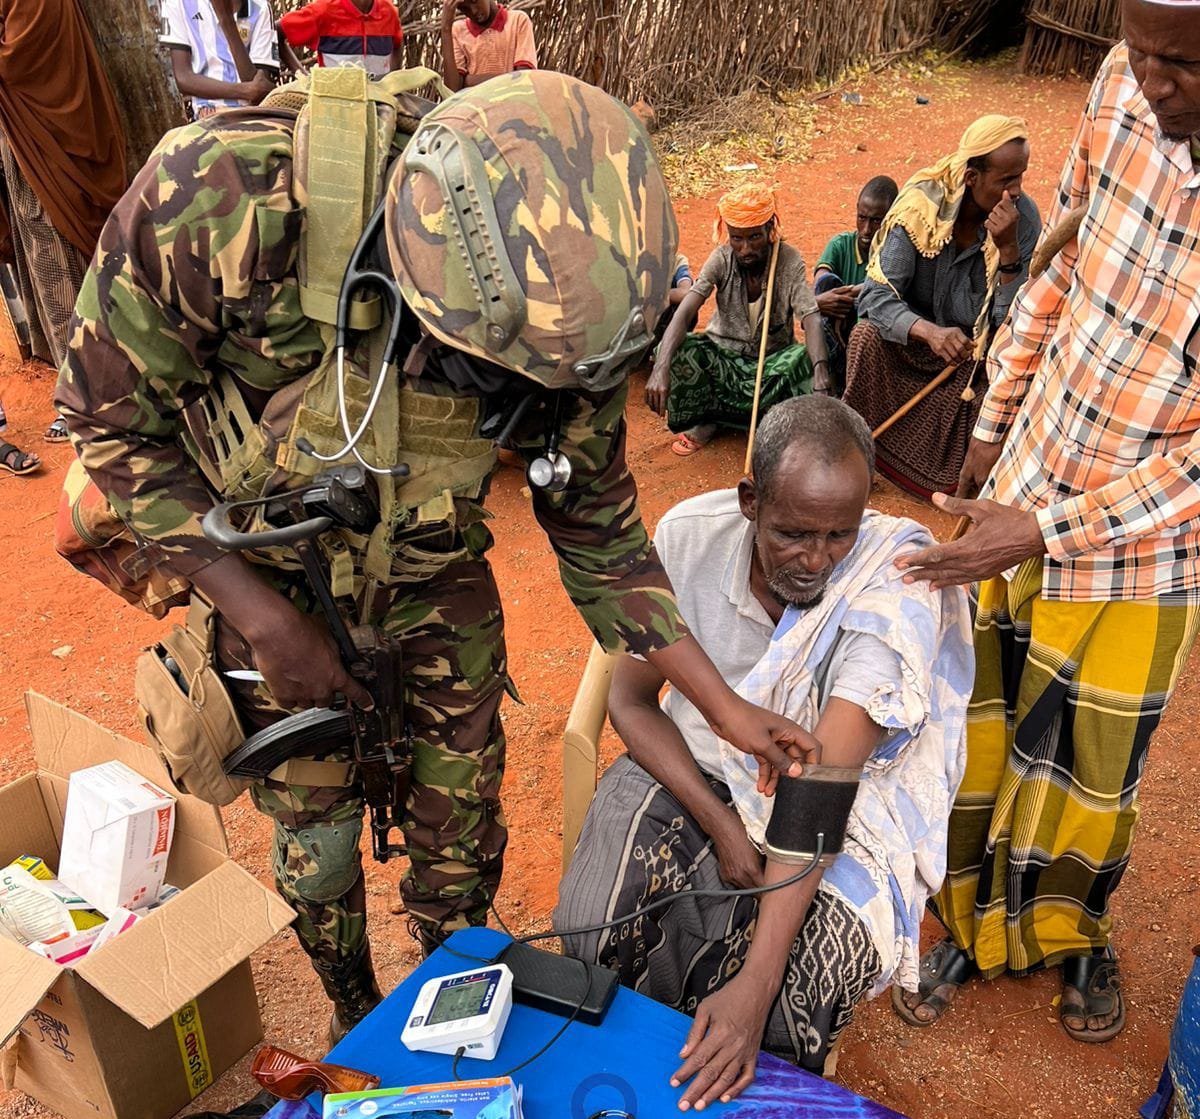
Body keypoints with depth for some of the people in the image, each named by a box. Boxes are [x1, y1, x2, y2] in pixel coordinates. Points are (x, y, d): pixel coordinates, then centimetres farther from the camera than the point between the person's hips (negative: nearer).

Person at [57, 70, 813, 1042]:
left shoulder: (564, 305, -24)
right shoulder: (218, 199, -35)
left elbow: (598, 531, -9)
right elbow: (112, 415, -19)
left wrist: (724, 705, -10)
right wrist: (265, 620, -20)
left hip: (437, 578, 2)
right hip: (274, 583, -1)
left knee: (461, 823, 12)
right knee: (317, 835, 11)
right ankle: (355, 1019, 44)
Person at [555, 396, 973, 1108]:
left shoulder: (893, 586, -26)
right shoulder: (690, 535, -17)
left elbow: (821, 782, -33)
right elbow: (633, 699, -6)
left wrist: (756, 984, -37)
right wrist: (718, 823, -19)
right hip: (693, 764, 2)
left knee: (792, 991, -26)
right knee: (595, 928, -21)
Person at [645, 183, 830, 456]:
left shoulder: (789, 261, -15)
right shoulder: (722, 259, -13)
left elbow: (811, 319, -27)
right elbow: (685, 311, -27)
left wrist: (822, 372, -49)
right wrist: (661, 368, -45)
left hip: (772, 359, -2)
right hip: (724, 355, 2)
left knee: (807, 364, -35)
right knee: (677, 351, -28)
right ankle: (703, 421, -1)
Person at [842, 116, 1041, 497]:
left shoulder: (1024, 216, -14)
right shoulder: (921, 204, -20)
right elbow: (875, 296, -26)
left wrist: (1009, 248, -31)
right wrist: (928, 331, -44)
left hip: (981, 349, 2)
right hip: (914, 338, -2)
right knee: (868, 335, -30)